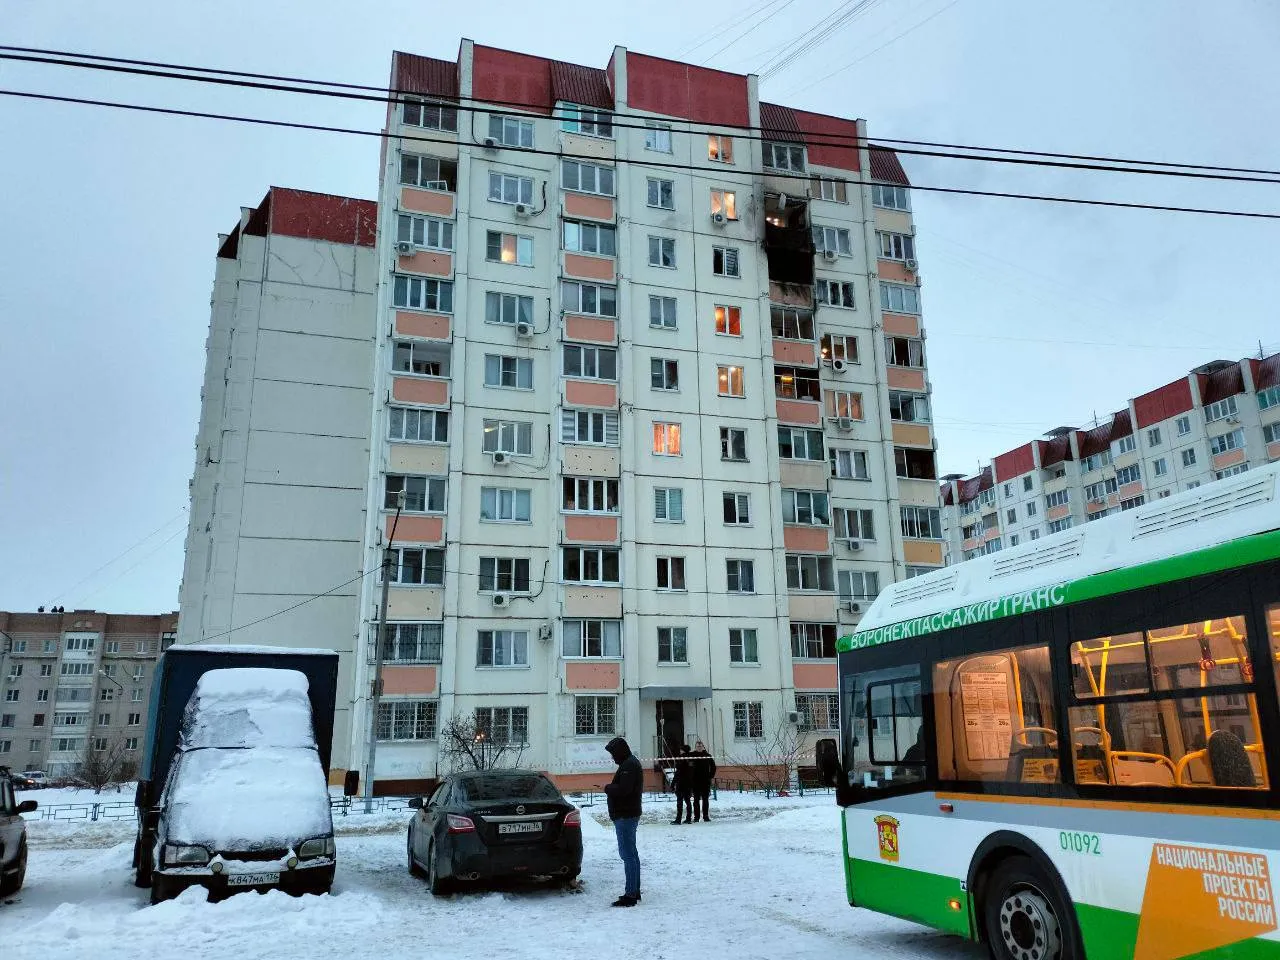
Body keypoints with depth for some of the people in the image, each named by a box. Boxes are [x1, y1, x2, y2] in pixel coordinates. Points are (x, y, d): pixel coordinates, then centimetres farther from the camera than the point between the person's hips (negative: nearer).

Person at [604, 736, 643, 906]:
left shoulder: (628, 766, -18)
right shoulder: (631, 763, 16)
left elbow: (623, 789, -27)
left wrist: (608, 787, -11)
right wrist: (611, 789, 5)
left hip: (625, 816, -11)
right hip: (629, 814, 11)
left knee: (628, 854, -9)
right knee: (631, 854, 16)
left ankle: (630, 895, -8)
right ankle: (635, 891, 24)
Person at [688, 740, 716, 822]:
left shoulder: (707, 756, 3)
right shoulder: (692, 756, -2)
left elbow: (713, 766, 10)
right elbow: (688, 767, 2)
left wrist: (711, 776, 3)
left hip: (706, 781, 1)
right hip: (696, 781, -1)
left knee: (705, 799, 6)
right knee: (696, 799, 2)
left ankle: (706, 816, 12)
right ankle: (696, 816, 5)